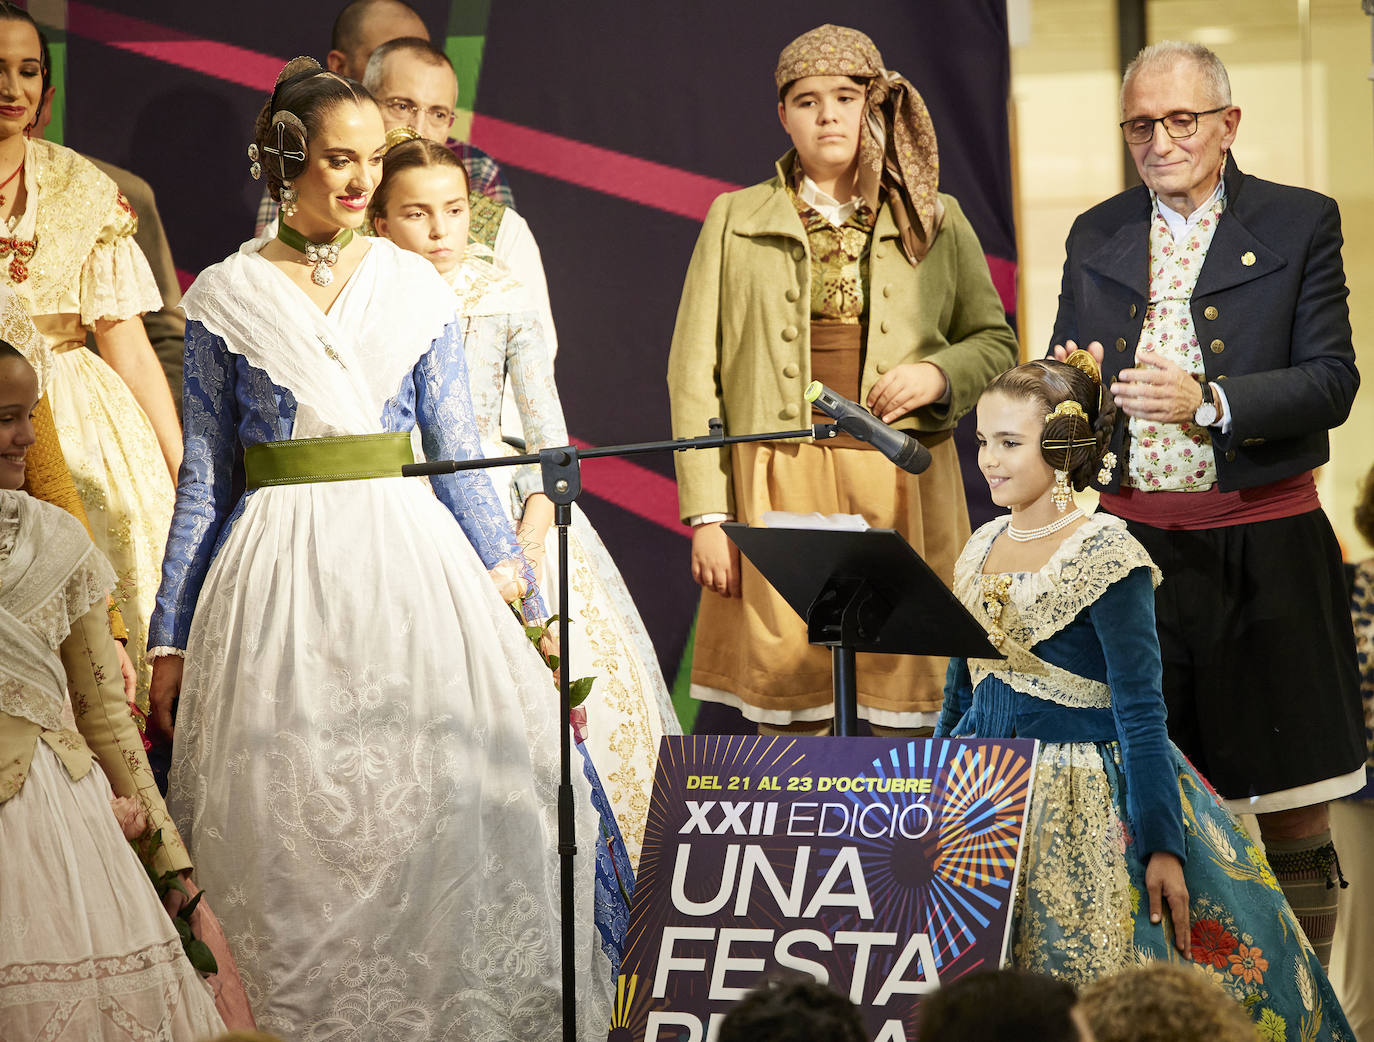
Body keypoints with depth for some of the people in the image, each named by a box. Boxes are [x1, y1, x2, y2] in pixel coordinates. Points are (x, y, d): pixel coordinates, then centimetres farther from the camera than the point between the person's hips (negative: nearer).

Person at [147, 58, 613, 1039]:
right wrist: (172, 636, 5)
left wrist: (517, 590, 3)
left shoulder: (414, 287, 8)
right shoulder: (228, 296, 5)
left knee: (441, 806, -8)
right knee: (292, 823, -3)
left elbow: (457, 454, 10)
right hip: (280, 576, -1)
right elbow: (205, 481, 7)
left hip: (410, 560, 1)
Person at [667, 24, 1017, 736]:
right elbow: (694, 371, 7)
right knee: (790, 704, -3)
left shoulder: (936, 223, 13)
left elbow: (996, 343, 20)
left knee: (903, 711, -3)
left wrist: (940, 373, -4)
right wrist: (706, 515, -2)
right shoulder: (736, 221, 10)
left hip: (901, 486, 1)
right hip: (780, 483, -1)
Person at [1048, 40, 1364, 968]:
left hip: (1263, 548, -3)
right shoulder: (1096, 237, 11)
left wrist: (1209, 402, -21)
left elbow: (1332, 381, -7)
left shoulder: (1299, 224, 0)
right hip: (1132, 540, 3)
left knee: (1294, 816, 2)